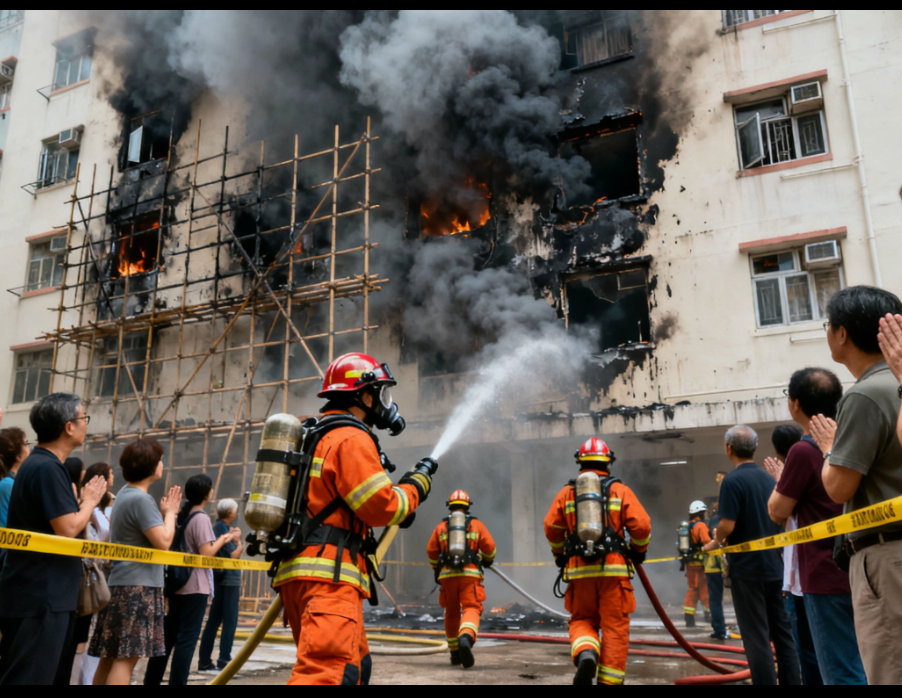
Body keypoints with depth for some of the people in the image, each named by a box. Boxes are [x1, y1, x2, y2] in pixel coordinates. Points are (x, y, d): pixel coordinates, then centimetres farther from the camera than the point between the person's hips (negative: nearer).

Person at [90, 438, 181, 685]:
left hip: (121, 584, 10)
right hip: (138, 586, -10)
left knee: (110, 655, 12)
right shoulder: (140, 499, -16)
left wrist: (164, 511, 13)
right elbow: (163, 542, -19)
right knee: (126, 657, -9)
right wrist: (170, 512, -5)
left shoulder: (125, 494, 14)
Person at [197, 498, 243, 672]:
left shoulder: (219, 527, 15)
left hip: (221, 580, 9)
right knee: (230, 622, -4)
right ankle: (224, 659, -3)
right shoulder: (222, 528, -13)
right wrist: (238, 541, -1)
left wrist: (235, 540, 5)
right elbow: (234, 555, -15)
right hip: (229, 580, -9)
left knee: (214, 621, 10)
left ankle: (204, 660, 14)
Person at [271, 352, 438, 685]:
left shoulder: (317, 435, 23)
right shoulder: (352, 439, -8)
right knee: (331, 670, -20)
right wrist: (417, 484, 5)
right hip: (328, 573, -11)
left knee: (355, 664, 19)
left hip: (300, 573, 11)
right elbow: (382, 507, -13)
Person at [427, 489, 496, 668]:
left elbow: (431, 552, 9)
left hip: (447, 575, 2)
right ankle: (466, 638, -38)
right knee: (471, 609, -8)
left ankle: (455, 653, 26)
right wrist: (488, 560, 22)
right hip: (470, 573, -2)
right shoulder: (476, 524, 9)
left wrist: (436, 569, 27)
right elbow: (489, 547, 1)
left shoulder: (441, 527, 12)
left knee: (452, 613, 17)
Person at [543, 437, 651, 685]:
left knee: (581, 620, 15)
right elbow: (641, 525, -4)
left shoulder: (566, 493, 8)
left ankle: (585, 655, -14)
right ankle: (609, 680, 6)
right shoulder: (620, 491, 5)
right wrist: (639, 551, 15)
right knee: (615, 627, 7)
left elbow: (551, 527, 3)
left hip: (579, 570, 1)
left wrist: (560, 555, 20)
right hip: (613, 569, -1)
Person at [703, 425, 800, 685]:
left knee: (756, 636, -2)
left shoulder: (732, 481, -15)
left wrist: (716, 541, 0)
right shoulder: (769, 479, 9)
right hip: (774, 566, 7)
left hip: (746, 568, -7)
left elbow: (727, 525, -22)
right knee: (782, 631, 13)